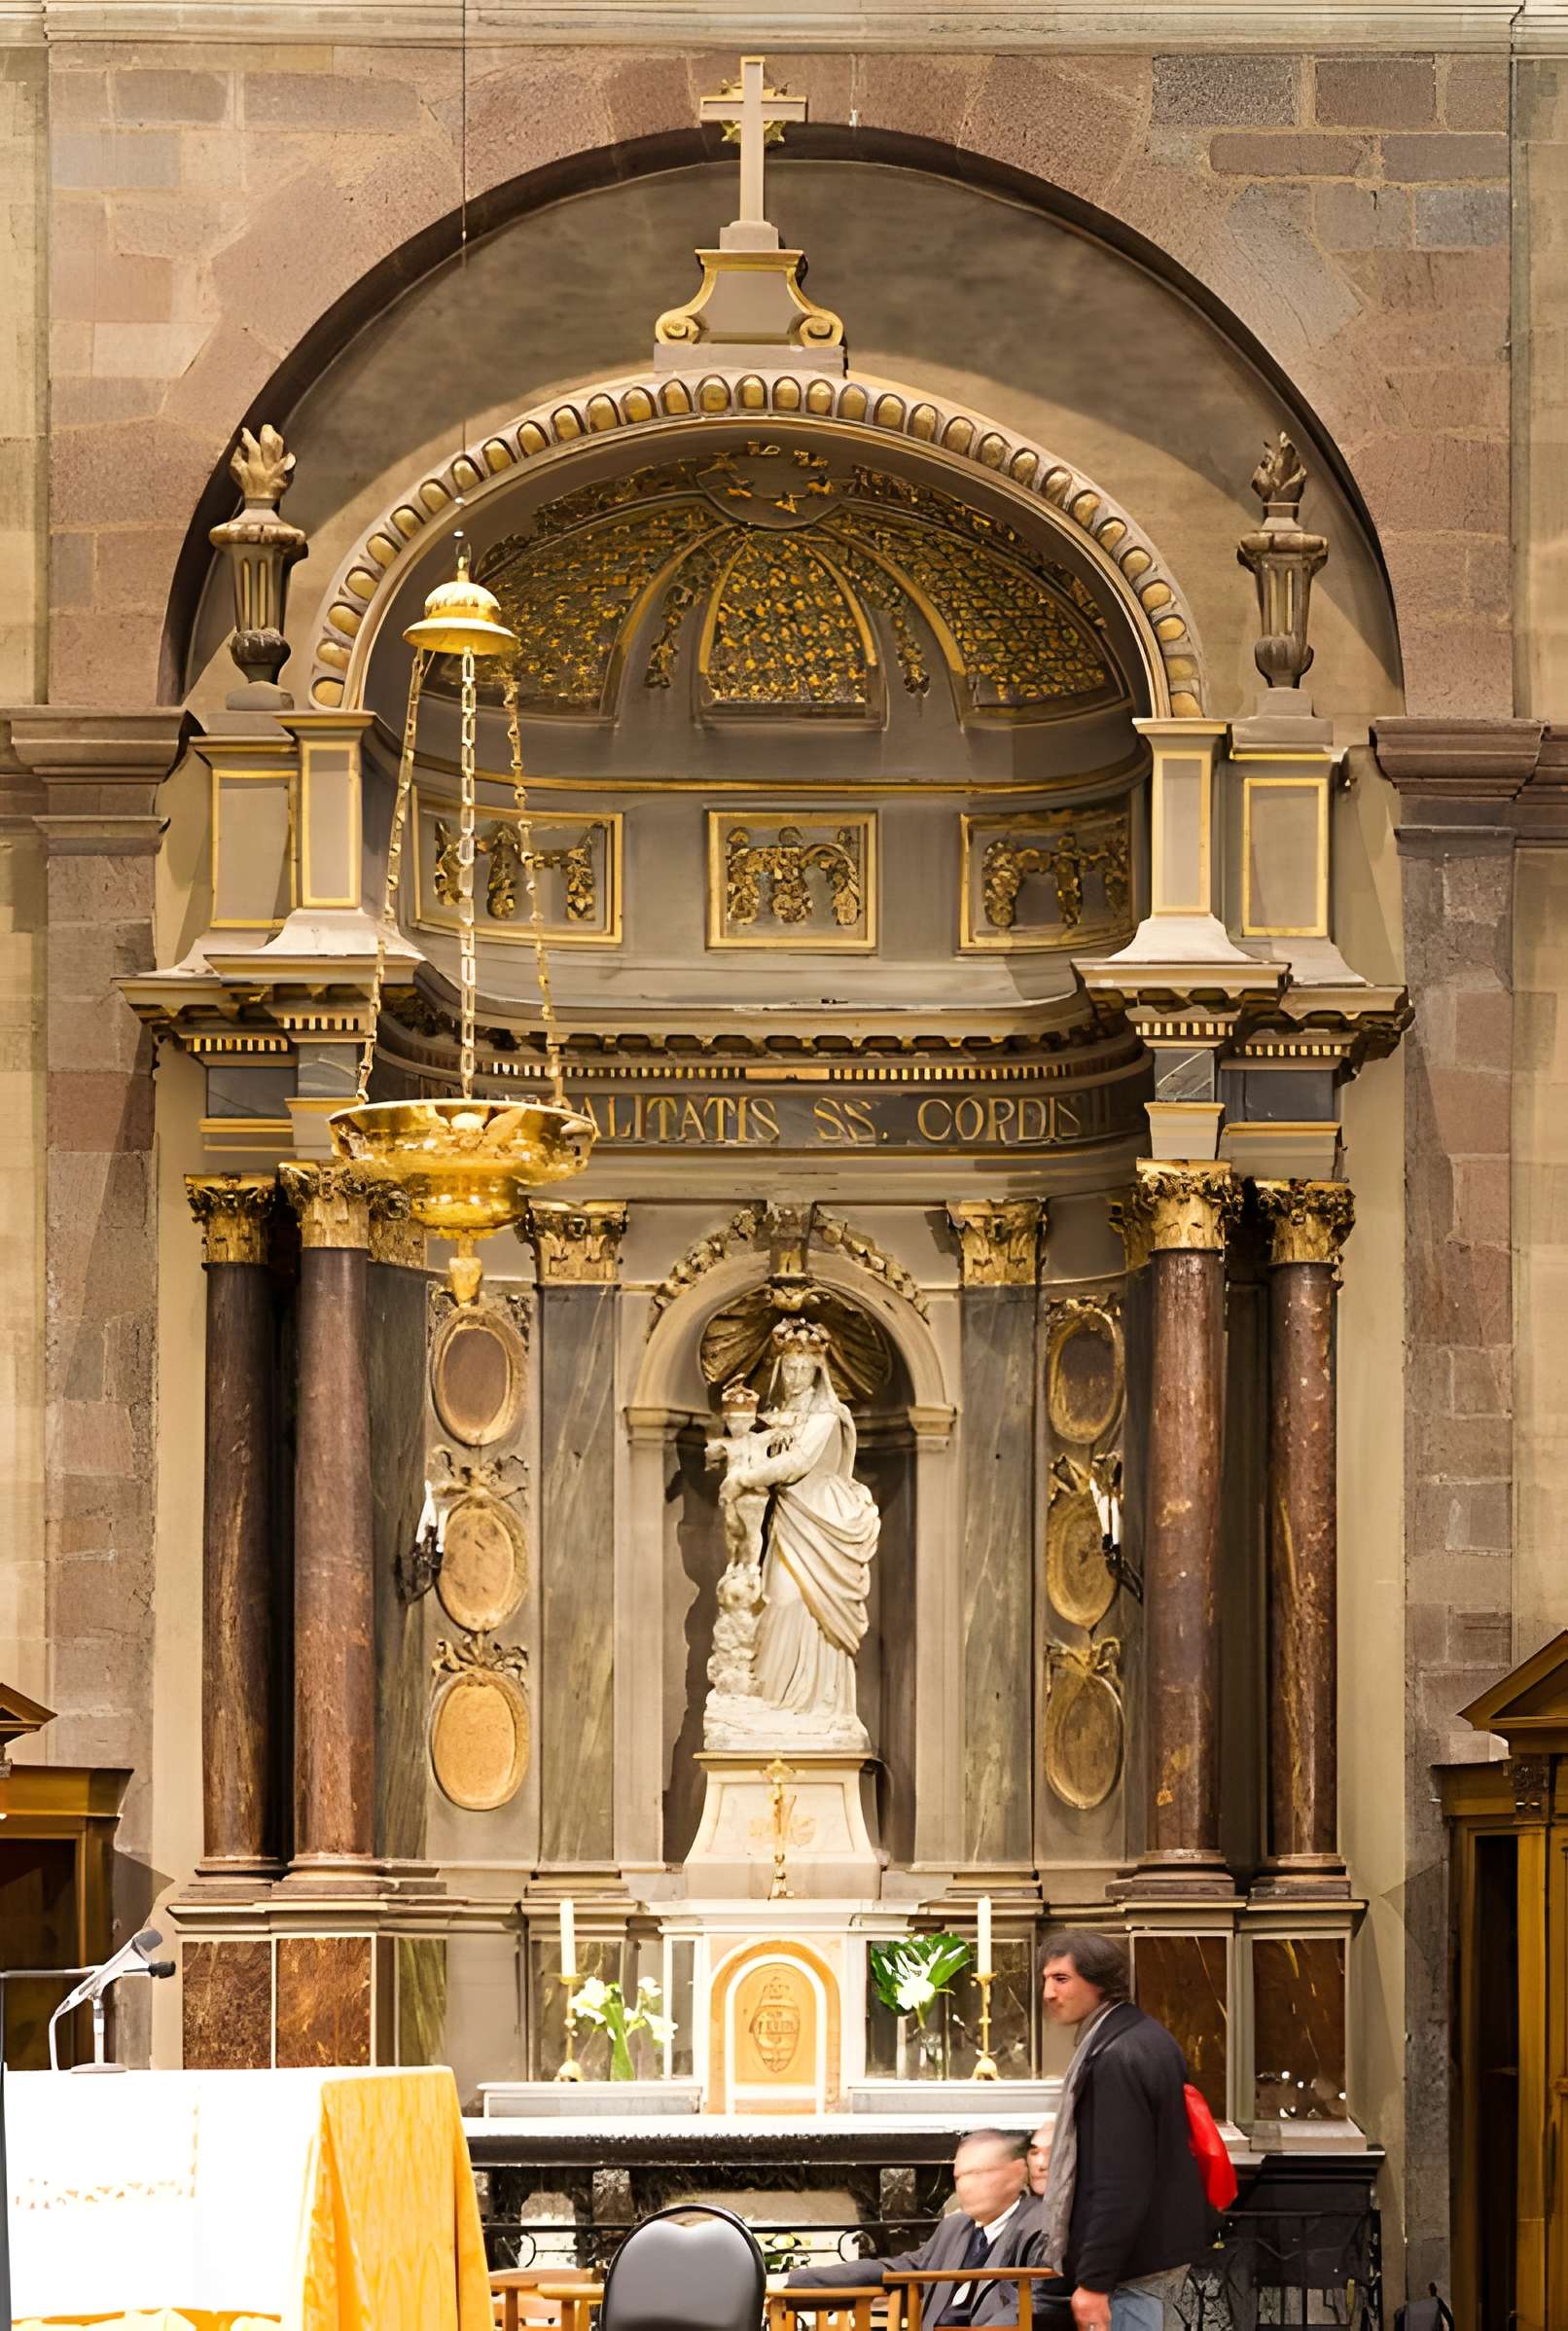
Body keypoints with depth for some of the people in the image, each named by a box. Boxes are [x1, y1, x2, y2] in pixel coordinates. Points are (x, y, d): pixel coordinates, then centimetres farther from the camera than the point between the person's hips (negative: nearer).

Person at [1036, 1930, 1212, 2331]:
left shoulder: (1116, 2059, -20)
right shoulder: (1150, 2038, 12)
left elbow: (1120, 2184, -24)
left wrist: (1094, 2282, -23)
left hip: (1133, 2266, -11)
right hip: (1169, 2249, 11)